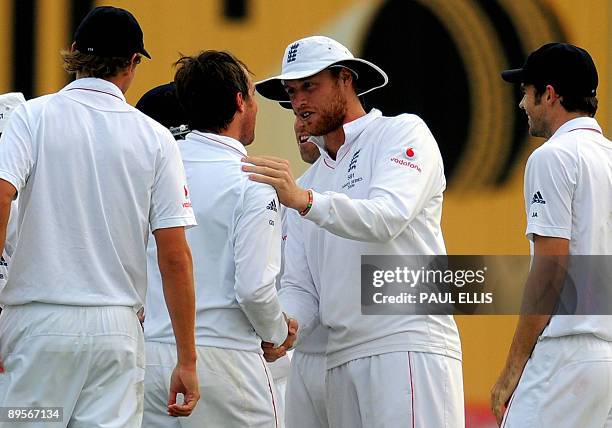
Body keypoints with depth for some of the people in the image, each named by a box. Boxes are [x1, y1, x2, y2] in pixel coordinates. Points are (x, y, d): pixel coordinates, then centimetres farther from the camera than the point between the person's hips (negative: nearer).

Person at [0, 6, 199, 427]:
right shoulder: (155, 138, 5)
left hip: (38, 323, -2)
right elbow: (175, 256, 1)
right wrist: (187, 361, 5)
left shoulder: (35, 116, 1)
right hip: (116, 326, 2)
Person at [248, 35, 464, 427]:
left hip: (409, 347, -7)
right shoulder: (312, 180, 25)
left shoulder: (403, 133, 4)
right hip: (342, 359, 7)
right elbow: (302, 287, 17)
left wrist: (303, 200, -28)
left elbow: (388, 219, -15)